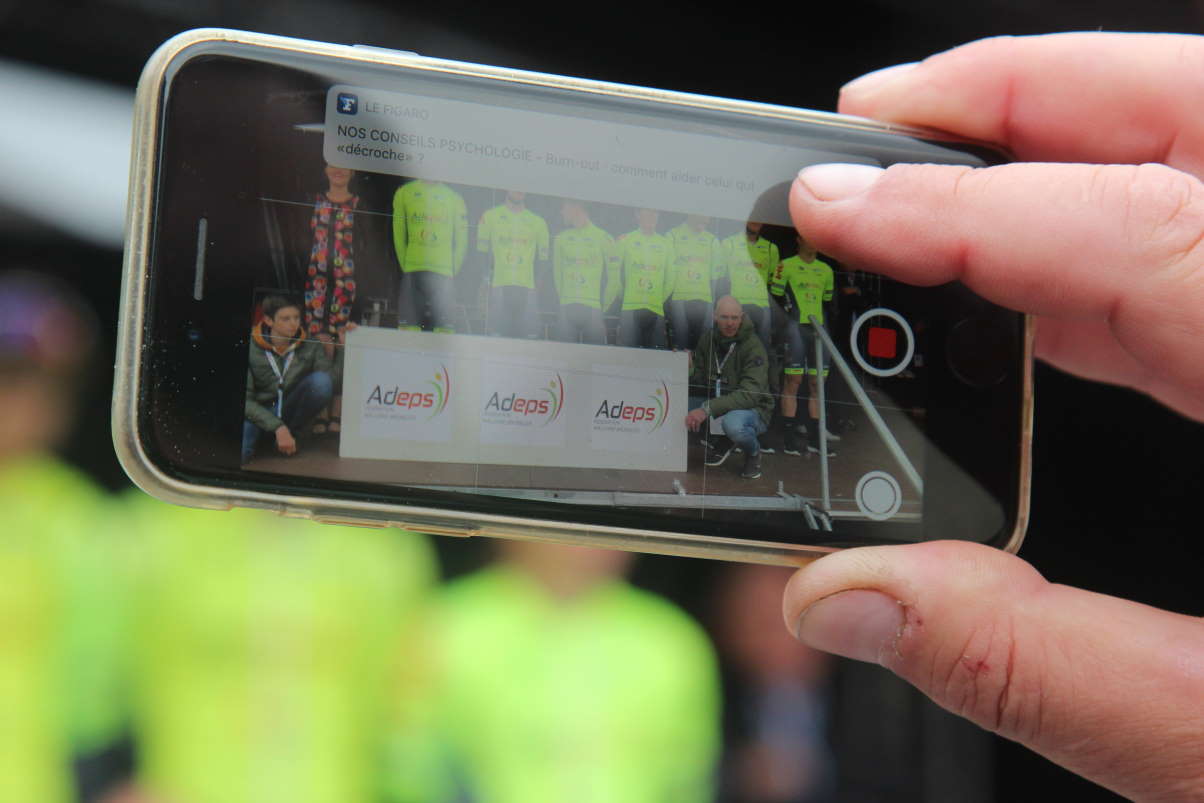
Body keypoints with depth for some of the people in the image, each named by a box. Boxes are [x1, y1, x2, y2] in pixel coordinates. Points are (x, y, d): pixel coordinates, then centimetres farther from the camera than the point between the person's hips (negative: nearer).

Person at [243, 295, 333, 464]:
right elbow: (246, 399, -15)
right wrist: (278, 427, -24)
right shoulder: (251, 348, -13)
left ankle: (292, 433, -5)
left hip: (289, 411, 3)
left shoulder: (311, 347, -5)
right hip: (257, 413, -3)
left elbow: (334, 384, -14)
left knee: (321, 380, -25)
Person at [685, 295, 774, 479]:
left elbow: (750, 394, -29)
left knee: (733, 423, -41)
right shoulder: (708, 338, 0)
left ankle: (753, 452, -2)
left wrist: (708, 409, -39)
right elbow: (700, 380, 5)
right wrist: (688, 371, -21)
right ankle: (719, 443, 8)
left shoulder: (753, 346, -19)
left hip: (753, 409, -6)